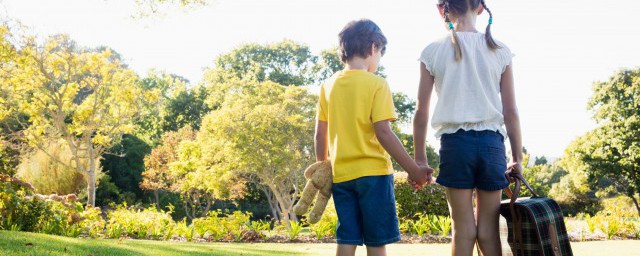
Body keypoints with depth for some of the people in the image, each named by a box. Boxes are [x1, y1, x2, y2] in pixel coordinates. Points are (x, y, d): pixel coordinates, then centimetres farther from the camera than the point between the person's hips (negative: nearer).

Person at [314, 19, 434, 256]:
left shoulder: (329, 85, 7)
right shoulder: (376, 84, -7)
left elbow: (320, 134, 8)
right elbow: (383, 132, -14)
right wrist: (414, 170, -10)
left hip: (341, 174, 5)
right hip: (373, 173, -4)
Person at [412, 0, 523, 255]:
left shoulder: (432, 51, 1)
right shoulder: (500, 51, 4)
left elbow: (421, 112, 1)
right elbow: (511, 111, 5)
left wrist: (419, 157, 9)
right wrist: (517, 157, 12)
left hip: (455, 141, -1)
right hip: (491, 142, 1)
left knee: (463, 227, 5)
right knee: (488, 228, 7)